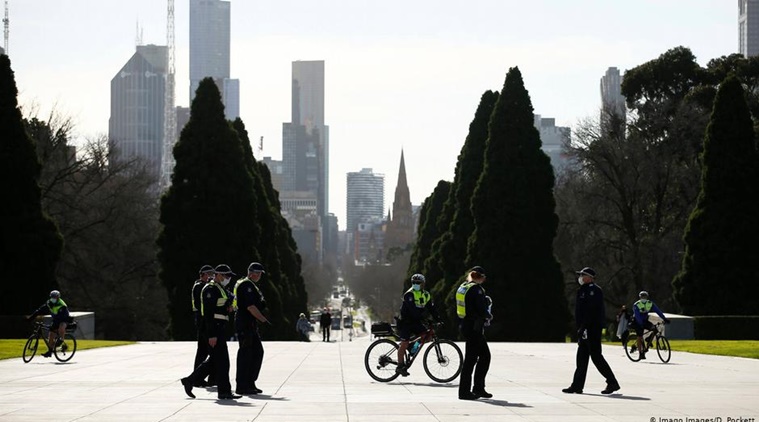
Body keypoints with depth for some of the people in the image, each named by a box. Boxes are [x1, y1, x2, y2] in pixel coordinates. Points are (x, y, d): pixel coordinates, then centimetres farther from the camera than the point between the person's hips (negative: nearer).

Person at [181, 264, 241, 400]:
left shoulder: (221, 289, 19)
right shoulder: (210, 289, -13)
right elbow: (208, 313, -19)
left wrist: (228, 308, 5)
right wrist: (212, 335, -23)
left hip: (219, 328, 10)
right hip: (214, 329, -10)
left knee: (214, 360, 12)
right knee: (222, 360, -7)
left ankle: (190, 380, 18)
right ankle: (224, 391, -2)